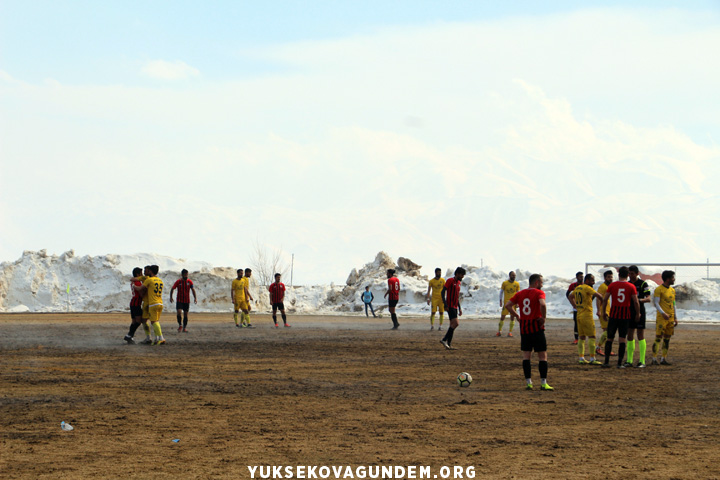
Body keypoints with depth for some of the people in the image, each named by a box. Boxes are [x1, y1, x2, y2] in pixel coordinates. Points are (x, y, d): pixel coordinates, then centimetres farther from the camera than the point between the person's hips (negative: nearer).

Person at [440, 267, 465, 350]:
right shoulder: (450, 280, -8)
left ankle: (449, 345, 7)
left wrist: (460, 308, 21)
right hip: (450, 306, -9)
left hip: (455, 307, 9)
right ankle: (444, 340, -14)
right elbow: (443, 292, -11)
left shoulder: (459, 283, 18)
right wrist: (445, 305, -19)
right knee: (455, 323, -18)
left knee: (452, 325, 6)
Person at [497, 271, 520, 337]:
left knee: (512, 317, 1)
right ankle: (499, 331, 8)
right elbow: (501, 292, 6)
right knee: (502, 316, -1)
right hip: (506, 302, -1)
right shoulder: (504, 283, 0)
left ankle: (510, 332, 6)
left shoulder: (517, 284, 3)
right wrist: (501, 301, -1)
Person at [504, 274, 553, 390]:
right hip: (537, 327, -5)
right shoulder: (539, 293, -6)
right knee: (542, 355, 1)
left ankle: (528, 382, 5)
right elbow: (542, 304, -26)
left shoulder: (520, 293, 11)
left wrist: (517, 316, 10)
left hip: (524, 327, 5)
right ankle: (543, 383, -2)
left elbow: (507, 305, 8)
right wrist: (543, 317, -13)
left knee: (526, 355, 9)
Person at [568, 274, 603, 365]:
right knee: (591, 337, -4)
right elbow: (598, 295, -25)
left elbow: (571, 297, 30)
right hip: (587, 315, -8)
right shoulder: (587, 288, -12)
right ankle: (592, 359, -6)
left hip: (579, 315, 8)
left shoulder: (577, 288, 14)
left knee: (582, 337, 11)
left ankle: (581, 358, 9)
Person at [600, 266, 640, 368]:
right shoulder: (631, 287, -2)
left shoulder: (612, 285, -1)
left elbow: (604, 299, -2)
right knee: (622, 338, 2)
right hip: (625, 315, -1)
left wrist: (603, 312, 9)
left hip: (614, 314, 1)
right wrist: (638, 314, 7)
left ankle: (606, 361, 7)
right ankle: (620, 363, -1)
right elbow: (636, 302, -5)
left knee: (610, 338, 10)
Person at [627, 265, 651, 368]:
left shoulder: (643, 284, -6)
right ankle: (629, 361, 10)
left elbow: (648, 299, -11)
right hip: (629, 312, 6)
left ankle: (642, 361, -4)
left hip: (639, 311, -6)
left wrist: (639, 300, -27)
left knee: (640, 336, -5)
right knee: (630, 336, 6)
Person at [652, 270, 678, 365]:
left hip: (670, 318, 7)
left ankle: (664, 359, 10)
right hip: (661, 318, -7)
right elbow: (656, 303, -12)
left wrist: (675, 318, 16)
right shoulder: (659, 289, -7)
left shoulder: (672, 290, 15)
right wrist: (663, 313, -24)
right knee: (658, 338, -8)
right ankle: (654, 358, -7)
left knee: (667, 339, 7)